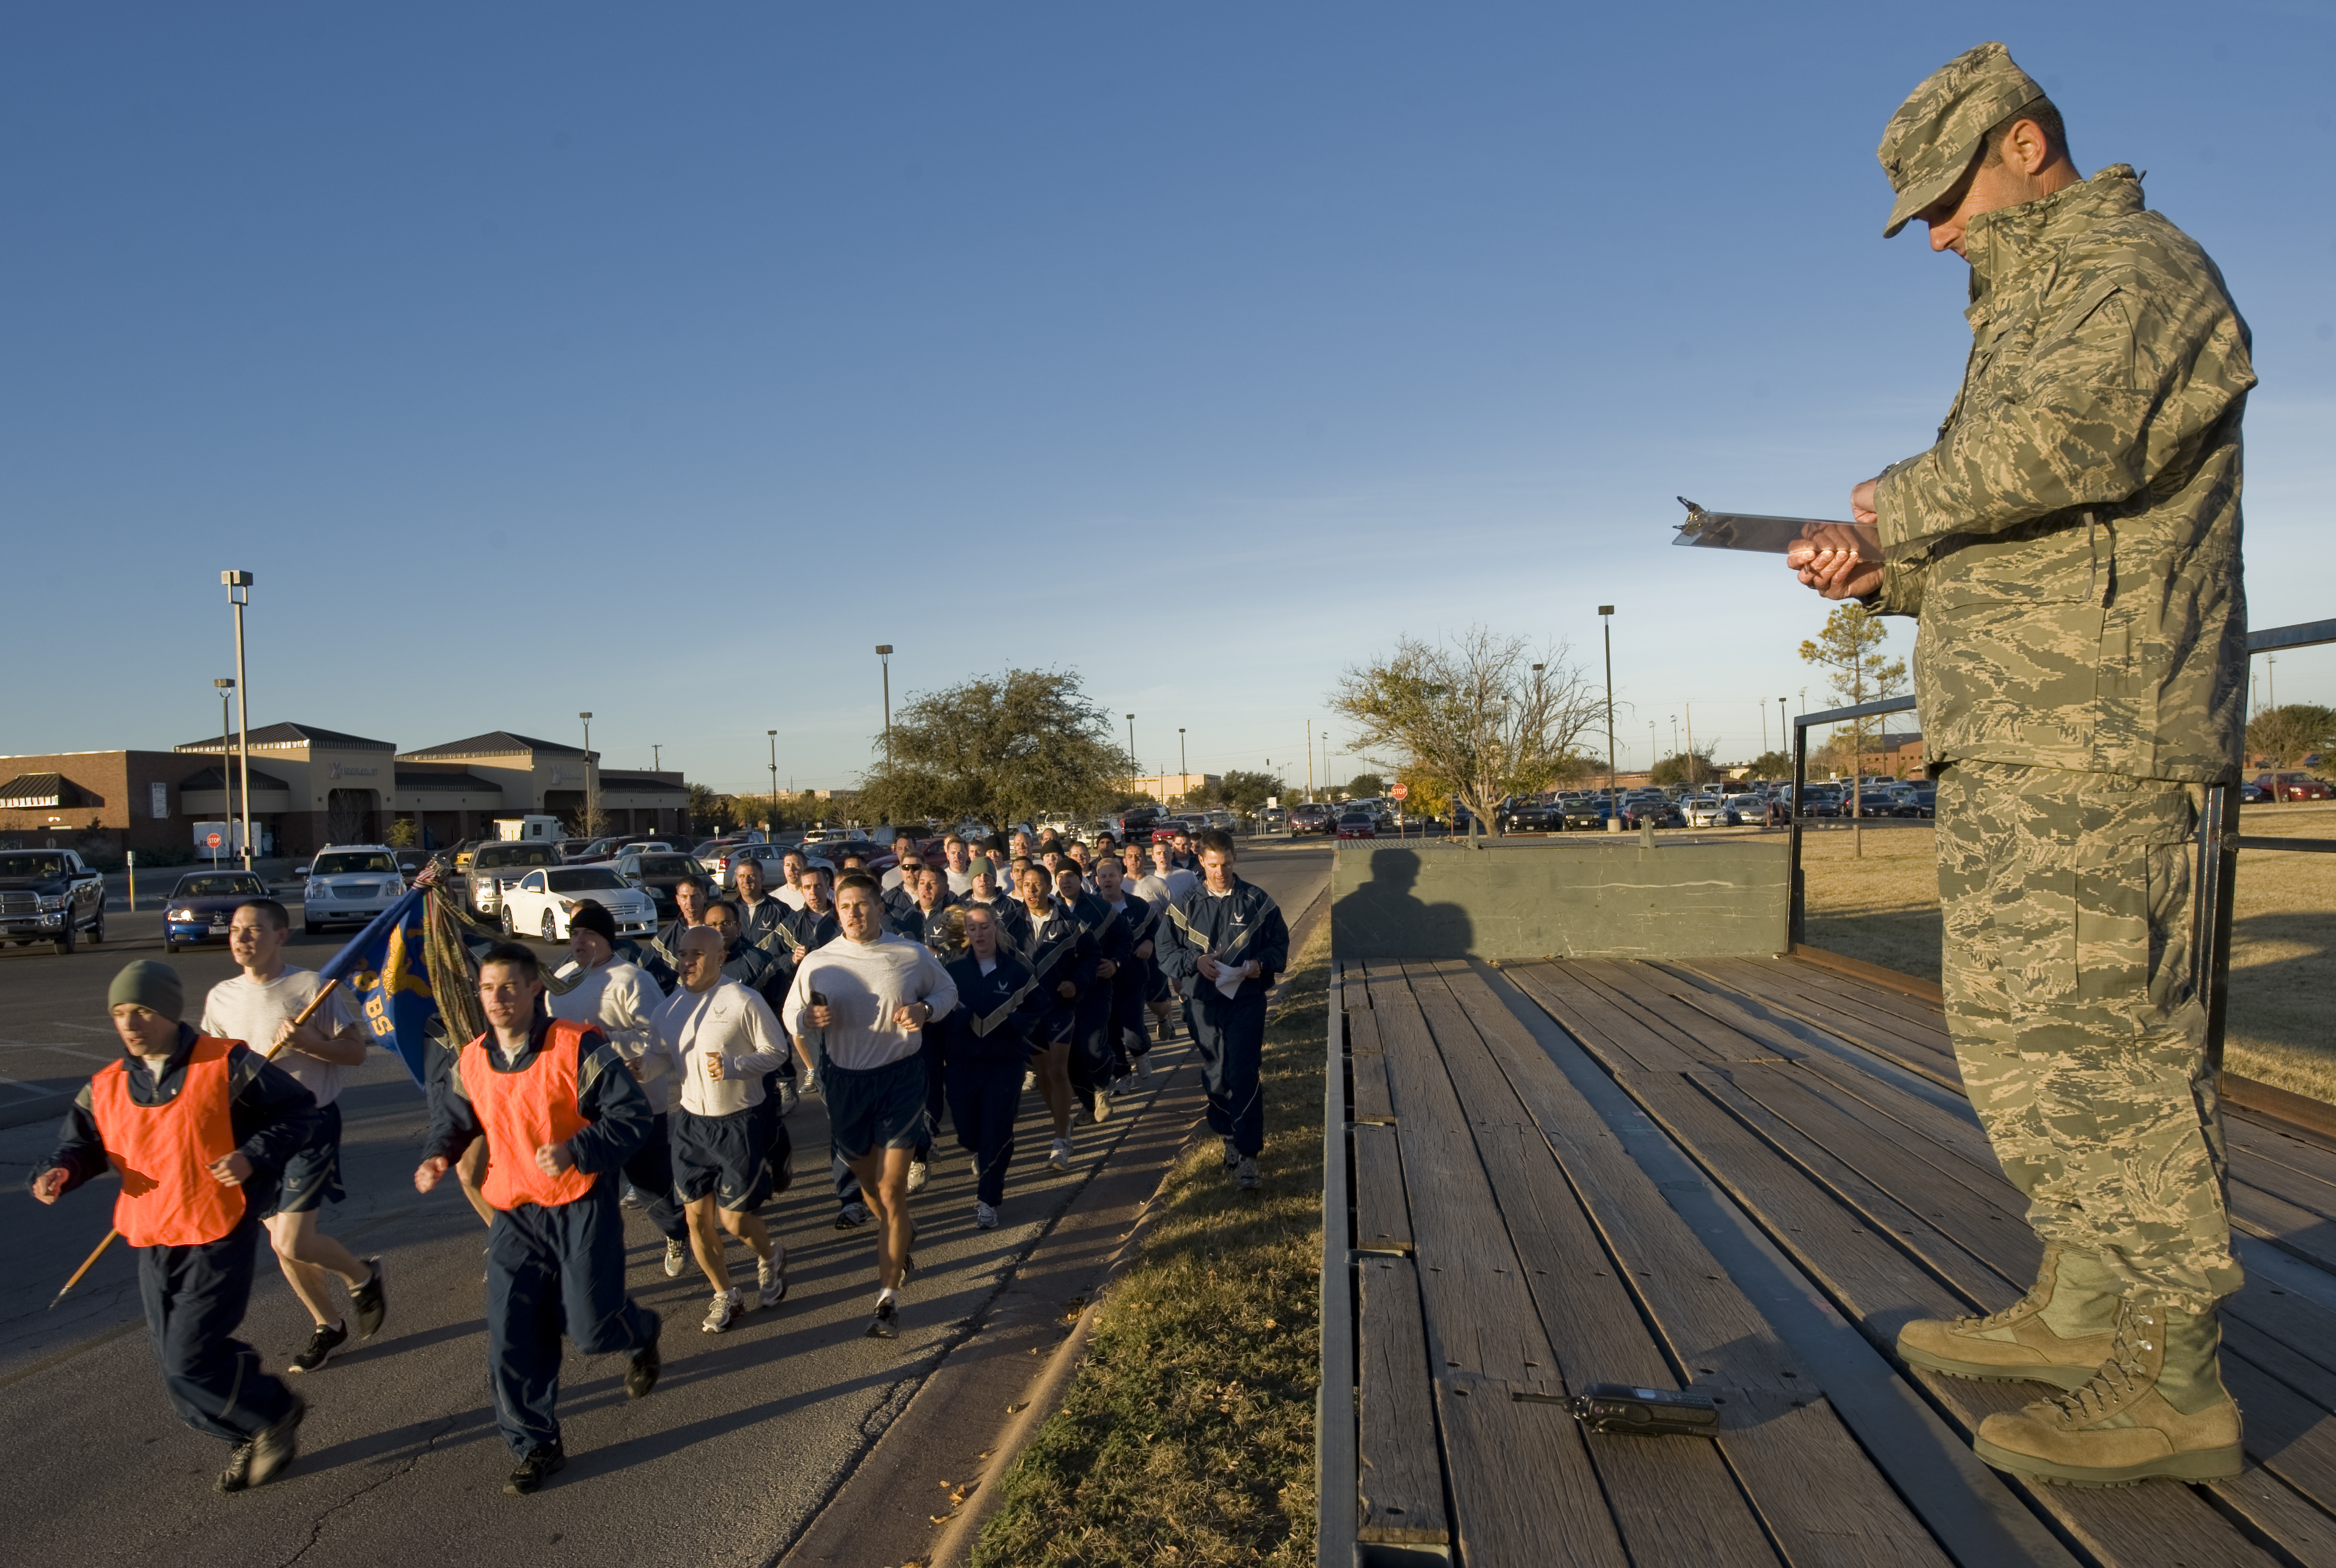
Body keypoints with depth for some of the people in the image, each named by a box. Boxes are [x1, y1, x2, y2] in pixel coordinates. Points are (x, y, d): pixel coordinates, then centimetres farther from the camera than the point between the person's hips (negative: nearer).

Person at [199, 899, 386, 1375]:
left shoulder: (310, 986, -12)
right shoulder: (221, 997, 4)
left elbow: (356, 1052, -10)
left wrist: (307, 1043, -25)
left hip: (311, 1123, -6)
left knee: (292, 1243, -10)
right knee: (281, 1242, 12)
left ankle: (363, 1277, 19)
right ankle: (326, 1326, 32)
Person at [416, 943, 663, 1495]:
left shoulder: (577, 1047, -17)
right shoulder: (472, 1062, 1)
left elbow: (633, 1113, -16)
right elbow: (451, 1114, 21)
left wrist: (577, 1150, -28)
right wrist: (438, 1156, 2)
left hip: (582, 1208, -5)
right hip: (516, 1216, 5)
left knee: (591, 1329, 1)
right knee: (512, 1340, 3)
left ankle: (641, 1334, 38)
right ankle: (536, 1446, 21)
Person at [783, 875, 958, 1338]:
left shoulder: (912, 955, -4)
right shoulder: (818, 962, -1)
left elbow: (948, 990, 10)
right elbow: (791, 1015, 9)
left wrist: (925, 1010, -12)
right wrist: (809, 1018, -15)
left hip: (900, 1078, -3)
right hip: (845, 1081, 3)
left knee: (891, 1189, -5)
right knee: (867, 1181, 20)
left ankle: (887, 1299, 5)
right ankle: (902, 1235, 51)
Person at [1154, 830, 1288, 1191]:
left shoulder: (1256, 901, 2)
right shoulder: (1186, 905, 4)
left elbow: (1280, 944, 7)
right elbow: (1166, 952, 5)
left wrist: (1261, 963, -13)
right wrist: (1196, 961, -14)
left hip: (1247, 1001, -2)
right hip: (1204, 1003, 2)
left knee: (1244, 1076, -9)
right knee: (1215, 1075, 11)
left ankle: (1247, 1155, -4)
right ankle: (1229, 1137, 31)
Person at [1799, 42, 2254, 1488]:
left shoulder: (2134, 265, -4)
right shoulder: (2032, 306, 26)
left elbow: (2062, 438, -25)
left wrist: (1899, 501, -9)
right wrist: (1888, 571, 10)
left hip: (2096, 733, -10)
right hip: (2012, 737, 10)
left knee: (2098, 1037, -8)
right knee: (2013, 1025, 13)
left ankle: (2169, 1382, 3)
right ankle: (2082, 1310, 25)